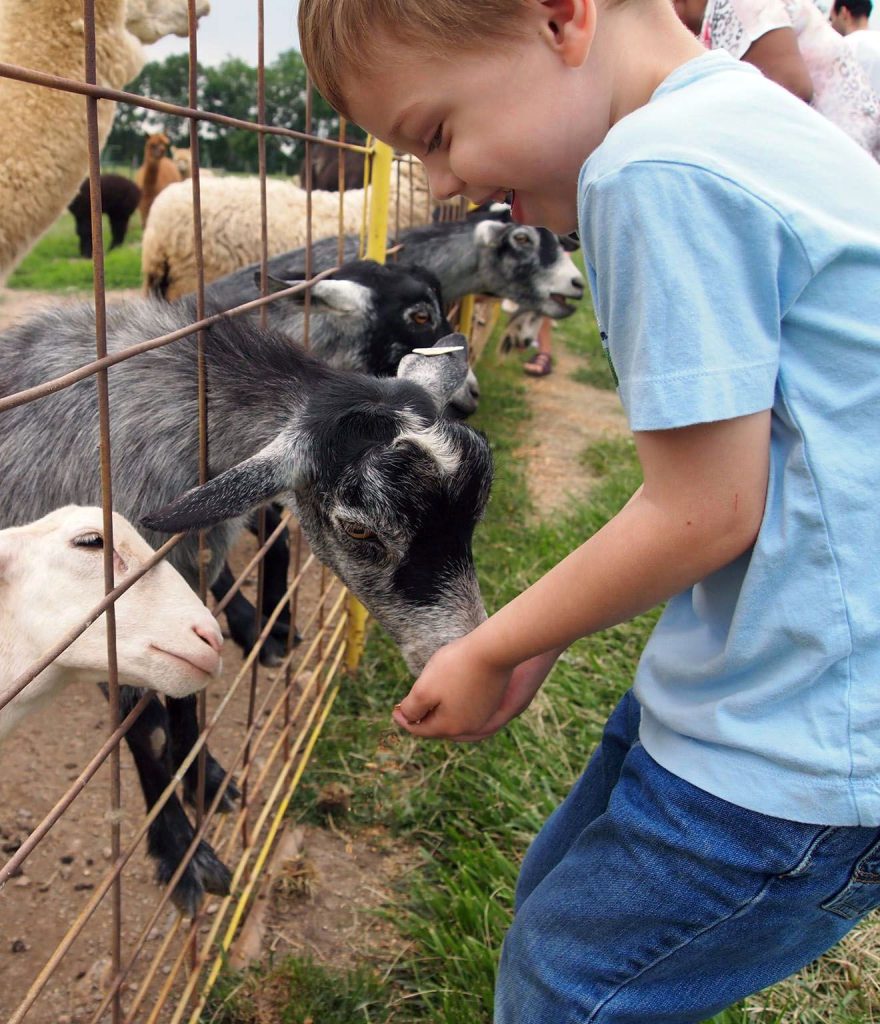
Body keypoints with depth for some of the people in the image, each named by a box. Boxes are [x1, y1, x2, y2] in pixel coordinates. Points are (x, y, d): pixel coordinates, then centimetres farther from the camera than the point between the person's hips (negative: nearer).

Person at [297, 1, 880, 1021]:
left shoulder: (655, 172, -22)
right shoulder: (757, 122, 9)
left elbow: (706, 512, -21)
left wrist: (494, 651, -5)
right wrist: (539, 637, 10)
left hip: (792, 743, -10)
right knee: (557, 891, 25)